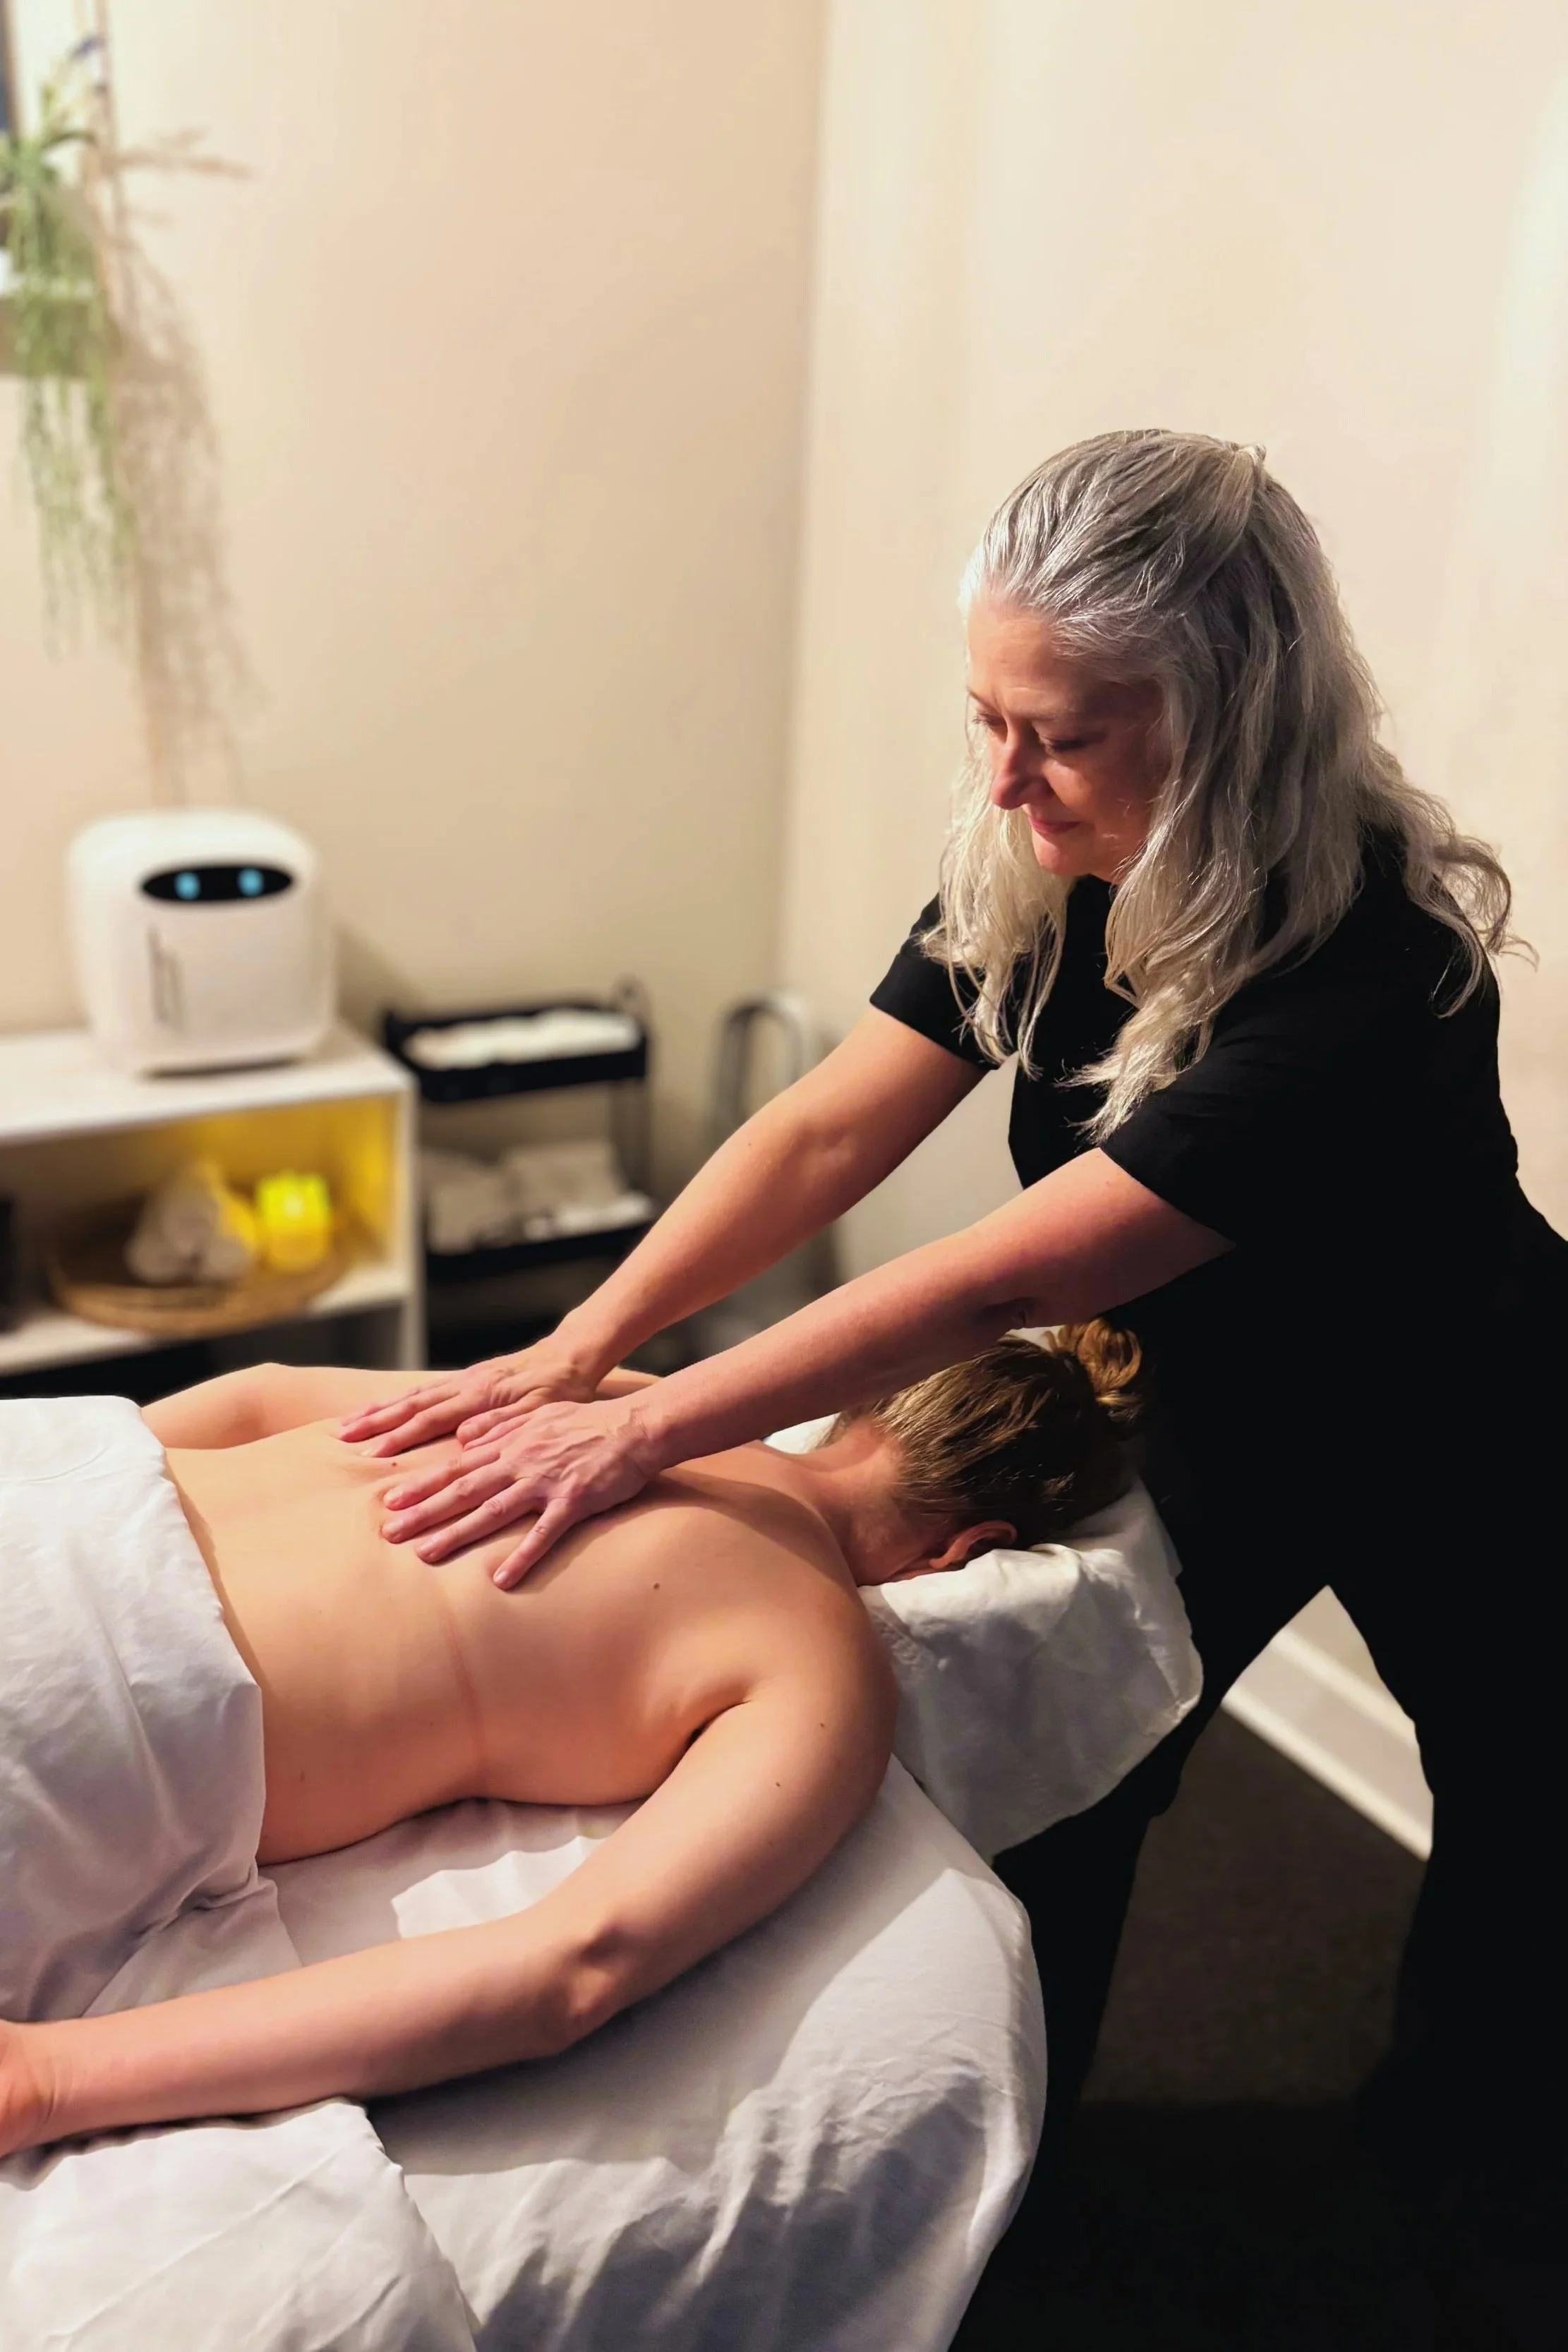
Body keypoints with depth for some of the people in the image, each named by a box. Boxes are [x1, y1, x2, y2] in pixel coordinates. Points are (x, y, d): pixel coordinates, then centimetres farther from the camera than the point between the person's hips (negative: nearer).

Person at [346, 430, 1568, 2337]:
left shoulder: (1367, 967, -40)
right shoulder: (1038, 867, -19)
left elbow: (1001, 1280, -41)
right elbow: (830, 1129, -20)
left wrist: (641, 1431, -39)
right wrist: (575, 1351, -29)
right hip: (1204, 1411, 5)